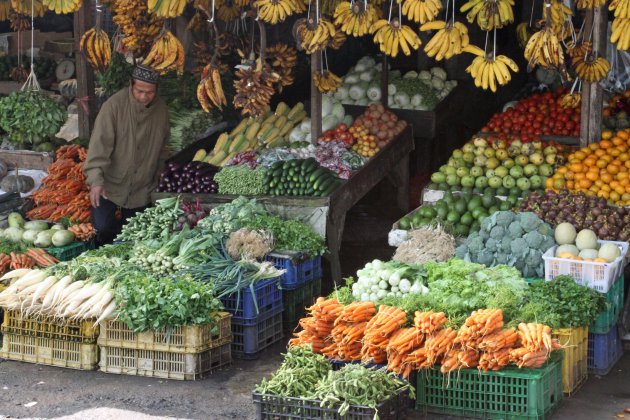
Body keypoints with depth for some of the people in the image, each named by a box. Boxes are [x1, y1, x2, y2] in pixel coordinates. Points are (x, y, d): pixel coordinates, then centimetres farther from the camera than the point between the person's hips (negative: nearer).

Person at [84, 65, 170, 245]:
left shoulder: (161, 110, 1)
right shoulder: (114, 105, -16)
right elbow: (99, 144, -22)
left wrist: (158, 179, 17)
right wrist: (96, 180, -30)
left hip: (141, 192, 4)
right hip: (110, 188, -4)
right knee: (103, 230, -12)